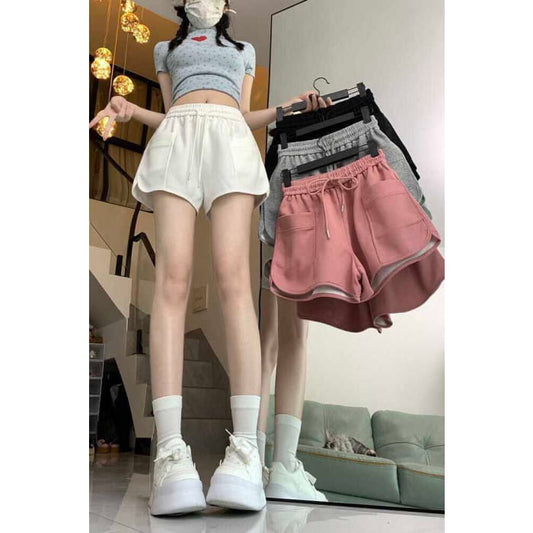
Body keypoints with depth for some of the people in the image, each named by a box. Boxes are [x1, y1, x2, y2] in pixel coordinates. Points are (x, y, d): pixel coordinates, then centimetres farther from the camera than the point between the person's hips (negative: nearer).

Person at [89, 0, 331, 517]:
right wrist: (130, 109, 8)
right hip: (175, 138, 1)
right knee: (172, 277, -23)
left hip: (230, 138, 0)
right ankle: (170, 451, -32)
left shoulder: (243, 49, 35)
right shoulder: (168, 48, 35)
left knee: (233, 278, -24)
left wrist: (289, 106, 11)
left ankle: (245, 448, -32)